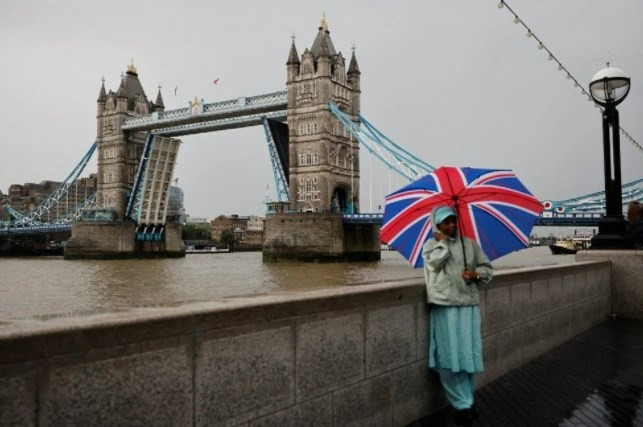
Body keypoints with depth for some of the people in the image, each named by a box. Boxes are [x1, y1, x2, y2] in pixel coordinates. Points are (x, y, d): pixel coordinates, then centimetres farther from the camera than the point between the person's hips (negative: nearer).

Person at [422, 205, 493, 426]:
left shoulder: (470, 244, 11)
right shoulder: (431, 245, 4)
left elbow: (488, 268, 13)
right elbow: (435, 262, -15)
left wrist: (477, 274, -7)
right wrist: (442, 241, -6)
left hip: (469, 305, 3)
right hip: (444, 307, -3)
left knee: (469, 354, 7)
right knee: (450, 357, -3)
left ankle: (467, 400, 24)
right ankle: (462, 404, 6)